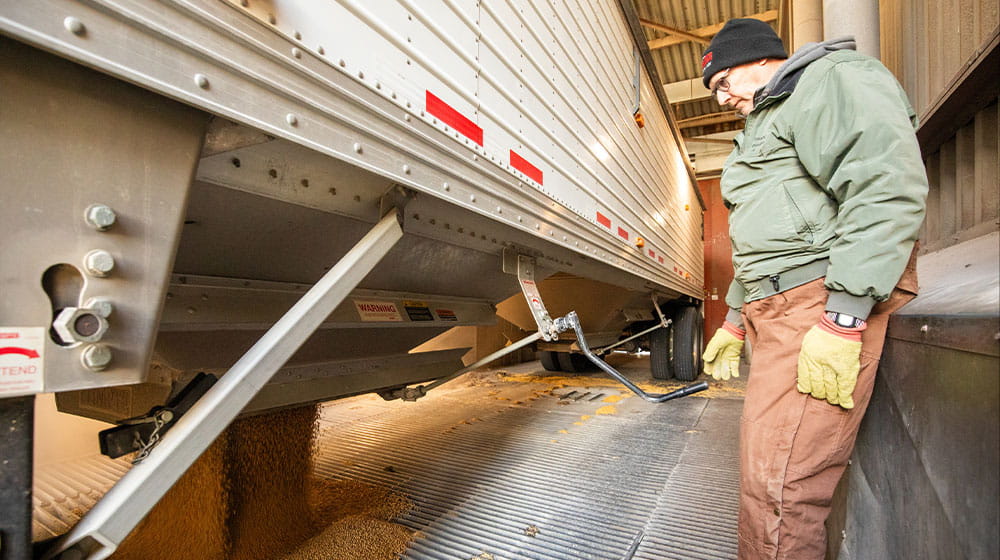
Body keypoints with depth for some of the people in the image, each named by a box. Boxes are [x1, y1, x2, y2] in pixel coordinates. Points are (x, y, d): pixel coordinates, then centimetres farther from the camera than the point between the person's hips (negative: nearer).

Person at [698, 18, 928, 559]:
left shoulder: (835, 78, 1)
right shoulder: (766, 122, 31)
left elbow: (887, 189, -16)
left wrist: (843, 318, -23)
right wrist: (735, 321, 29)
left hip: (823, 307, -10)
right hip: (775, 310, 10)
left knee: (779, 482, -12)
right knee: (766, 467, 10)